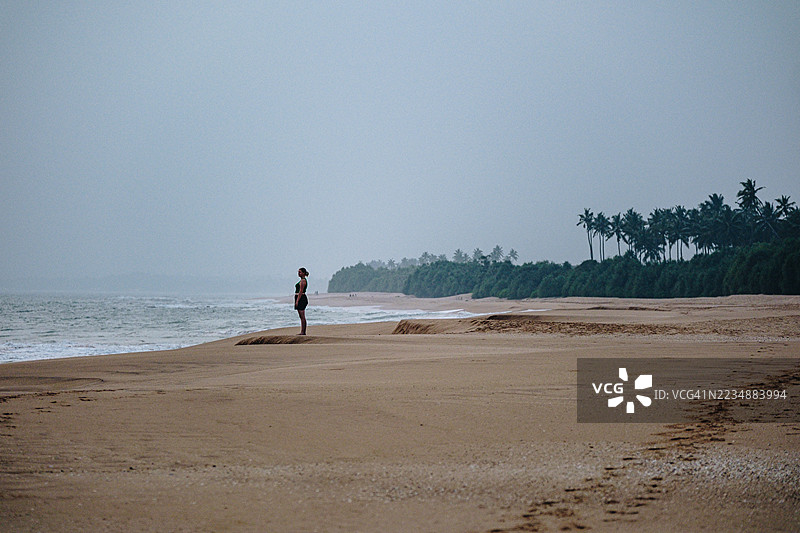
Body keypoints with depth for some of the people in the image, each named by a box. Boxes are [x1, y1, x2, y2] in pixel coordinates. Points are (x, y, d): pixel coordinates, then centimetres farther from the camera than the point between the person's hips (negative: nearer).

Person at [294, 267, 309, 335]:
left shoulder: (303, 281, -13)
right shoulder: (302, 280, 18)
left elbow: (300, 291, -18)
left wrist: (297, 301, -21)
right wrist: (297, 300, 23)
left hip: (301, 298, -11)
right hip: (301, 299, 11)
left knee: (302, 317, -9)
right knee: (302, 317, 10)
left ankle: (303, 332, -10)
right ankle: (302, 332, 11)